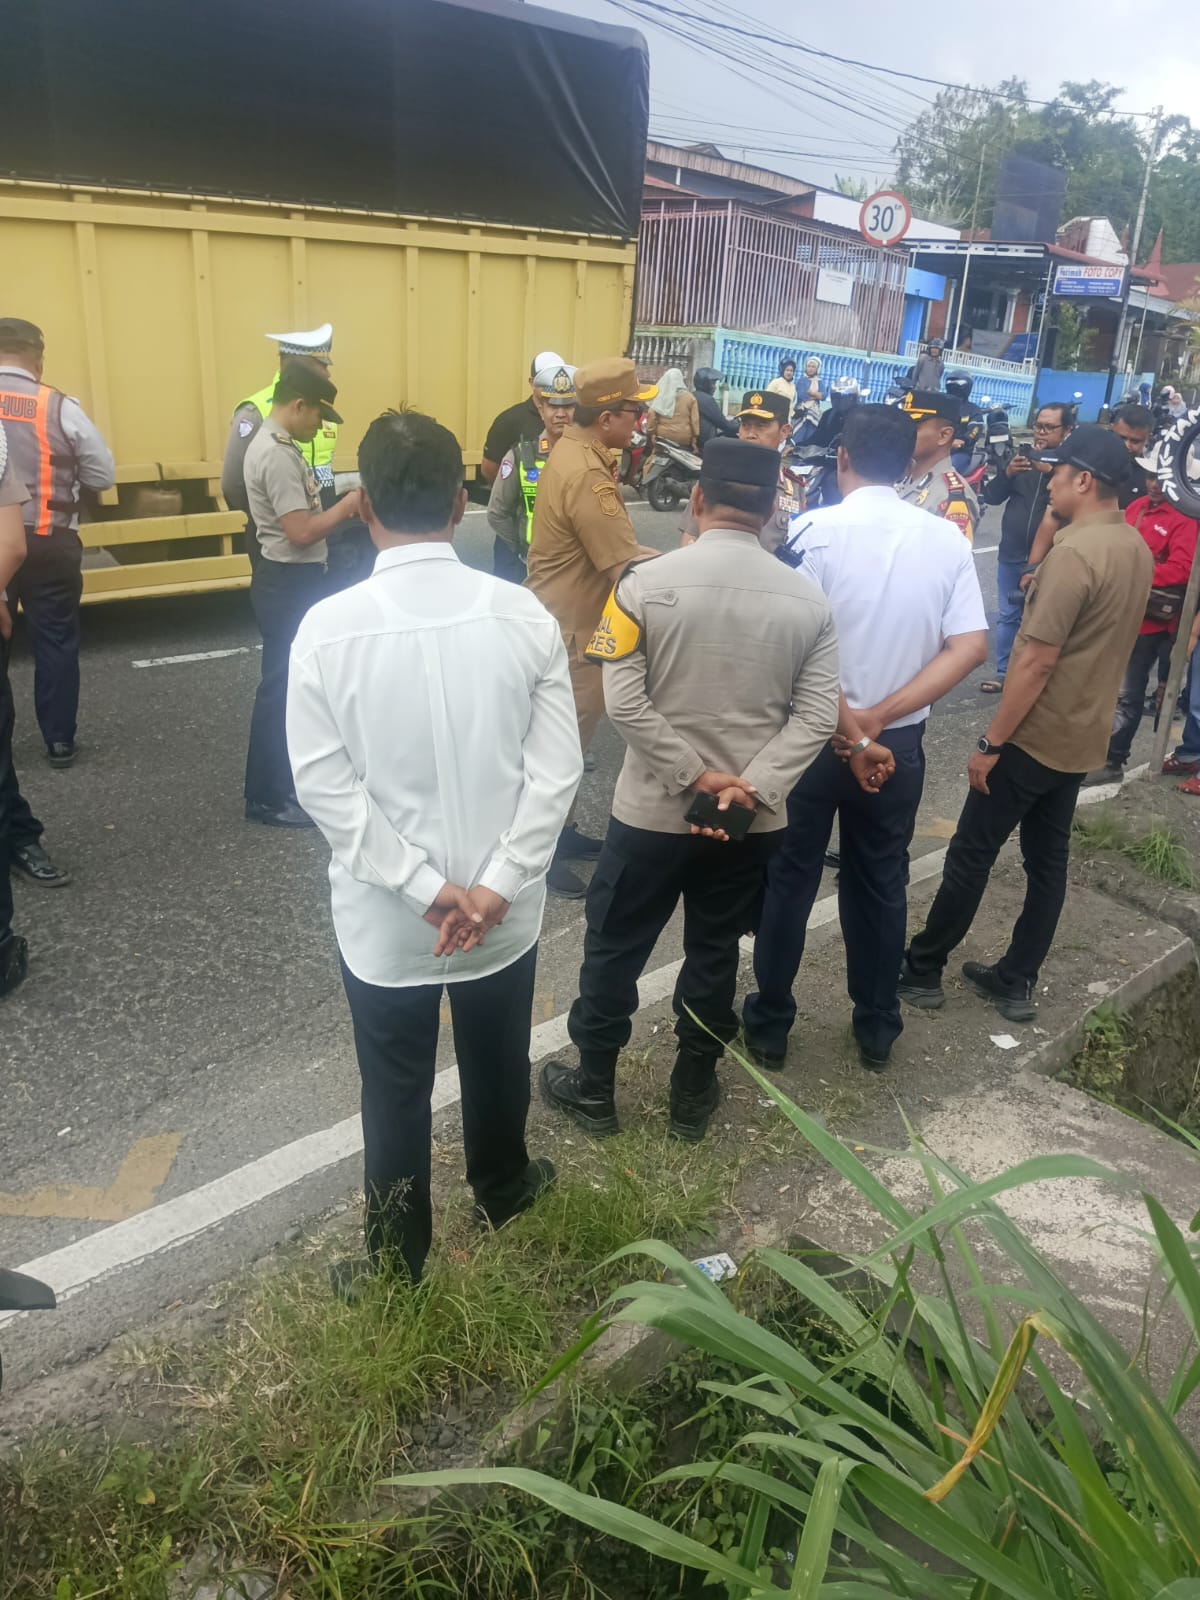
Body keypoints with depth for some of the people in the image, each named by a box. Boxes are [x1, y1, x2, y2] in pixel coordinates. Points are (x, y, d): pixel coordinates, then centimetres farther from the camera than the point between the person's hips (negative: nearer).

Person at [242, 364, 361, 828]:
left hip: (296, 579, 11)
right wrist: (349, 504, -14)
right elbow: (302, 532, -25)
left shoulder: (277, 444, 12)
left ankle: (289, 778, 33)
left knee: (296, 682, 19)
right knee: (281, 688, -2)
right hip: (287, 584, -11)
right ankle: (266, 798, 9)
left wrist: (339, 510, 5)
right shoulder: (277, 454, -21)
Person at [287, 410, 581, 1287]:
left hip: (384, 919, -2)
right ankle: (502, 1190, 51)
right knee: (498, 1068, 25)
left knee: (396, 1092, 17)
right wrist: (495, 886, -11)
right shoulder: (525, 616, -12)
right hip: (502, 912, 2)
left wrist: (423, 888, -12)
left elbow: (326, 786, -16)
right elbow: (556, 769, -13)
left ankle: (400, 1256, 37)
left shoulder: (329, 627, -17)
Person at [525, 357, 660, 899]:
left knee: (568, 731, 19)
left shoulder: (575, 450, 7)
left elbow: (611, 545, 13)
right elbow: (628, 566, -26)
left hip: (567, 616, 10)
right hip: (568, 626, -10)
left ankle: (559, 831, 33)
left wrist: (672, 557, 4)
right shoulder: (586, 474, -26)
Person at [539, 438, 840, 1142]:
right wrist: (750, 787, -14)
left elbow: (624, 701, -17)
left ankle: (594, 1087, 31)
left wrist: (694, 774, -13)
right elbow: (817, 715, -9)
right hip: (754, 819, 3)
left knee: (614, 949, 15)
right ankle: (694, 1092, 34)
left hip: (653, 810, -2)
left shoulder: (647, 582, -13)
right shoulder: (809, 599, -4)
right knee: (716, 953, 18)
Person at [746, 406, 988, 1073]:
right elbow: (971, 647, -10)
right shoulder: (948, 539, -3)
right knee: (882, 883, 18)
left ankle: (770, 1022, 26)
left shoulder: (816, 530, -14)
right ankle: (878, 1026, 32)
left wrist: (851, 735, -15)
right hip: (900, 744, 3)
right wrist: (878, 717, -14)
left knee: (791, 879, 13)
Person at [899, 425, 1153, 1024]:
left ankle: (922, 969, 15)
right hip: (1083, 735, 9)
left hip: (1035, 736, -9)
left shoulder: (1074, 553, -22)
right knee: (1048, 860, 13)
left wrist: (990, 743, -18)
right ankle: (1016, 983, 23)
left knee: (971, 854, 3)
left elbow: (1037, 662, -24)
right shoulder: (1137, 549, 7)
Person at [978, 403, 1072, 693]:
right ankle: (1003, 673, 22)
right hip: (1011, 555, 5)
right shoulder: (1021, 455, 8)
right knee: (1007, 616, 12)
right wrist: (1007, 473, -12)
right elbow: (990, 496, 6)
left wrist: (1051, 471, -26)